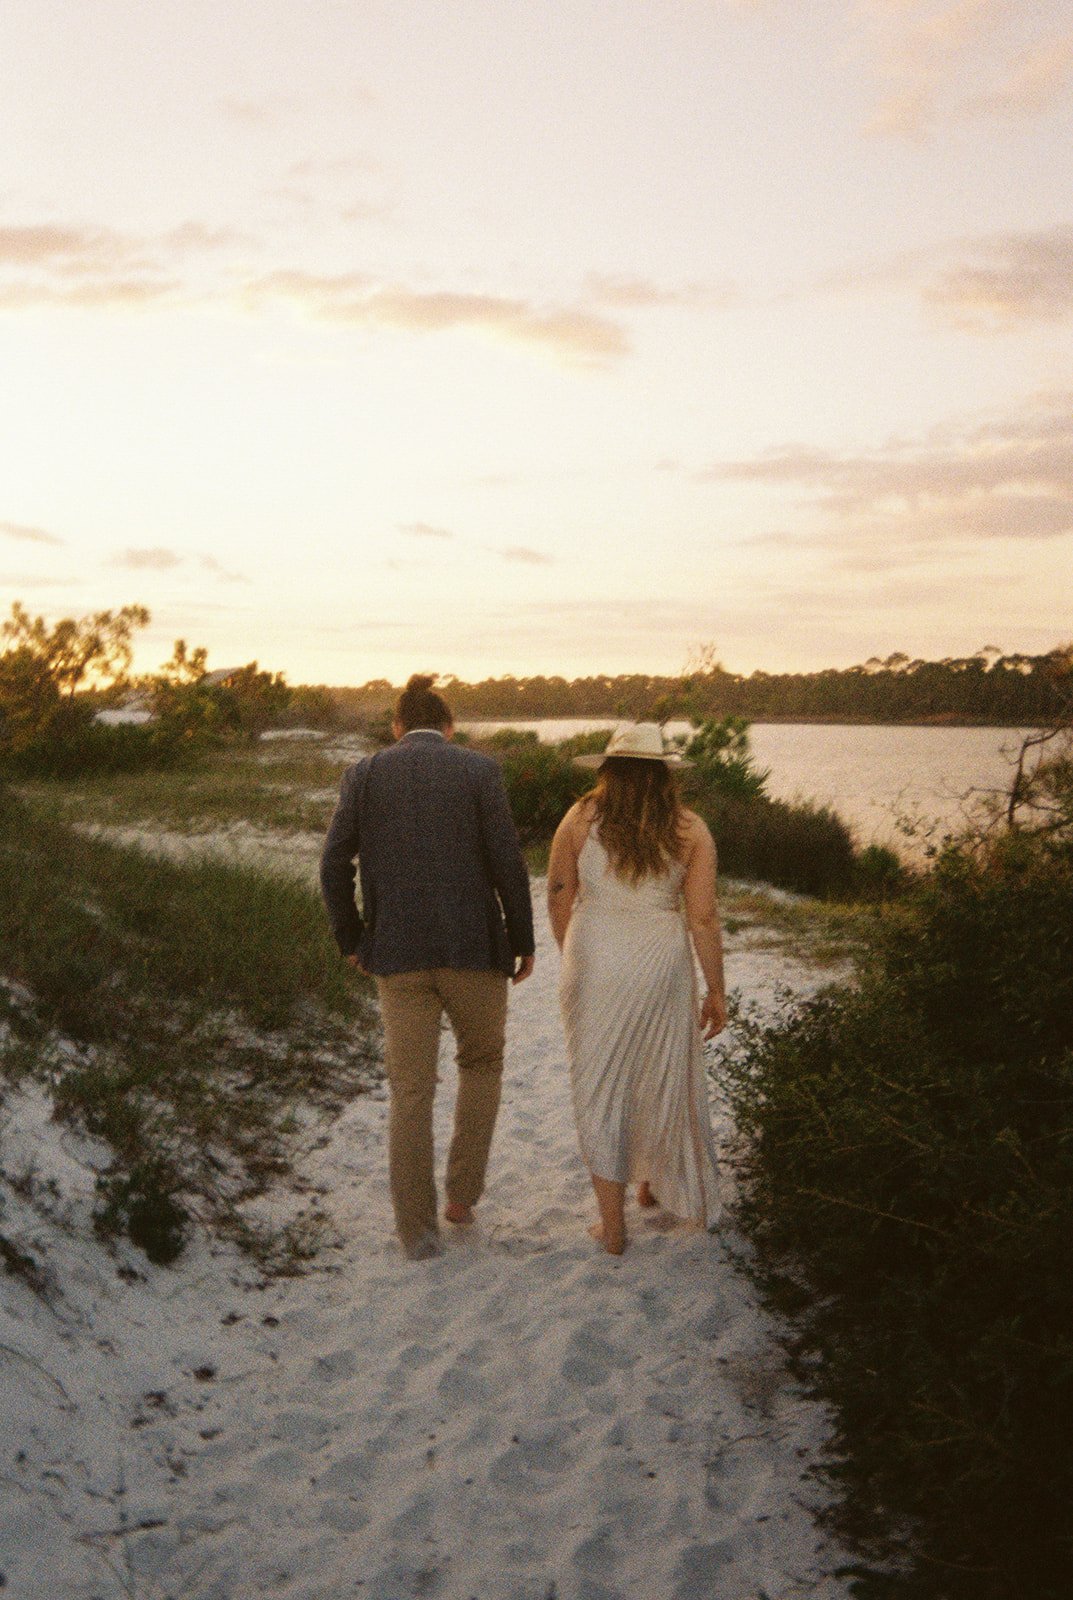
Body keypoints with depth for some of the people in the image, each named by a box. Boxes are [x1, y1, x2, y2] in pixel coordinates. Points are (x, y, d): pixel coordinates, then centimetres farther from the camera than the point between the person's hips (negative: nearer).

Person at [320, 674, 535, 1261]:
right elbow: (507, 861, -7)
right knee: (482, 1061, 23)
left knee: (410, 1091, 8)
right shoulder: (478, 769, -1)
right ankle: (462, 1192, 19)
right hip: (474, 947, -1)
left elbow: (334, 865, -1)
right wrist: (523, 941, 4)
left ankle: (418, 1230, 10)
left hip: (398, 952, 1)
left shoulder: (365, 773, 5)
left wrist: (350, 940, 12)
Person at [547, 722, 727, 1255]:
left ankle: (613, 1226, 13)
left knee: (599, 1088, 9)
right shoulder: (689, 830, -3)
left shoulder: (581, 819, -3)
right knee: (663, 1078, 22)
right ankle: (655, 1183, 42)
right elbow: (703, 918, -6)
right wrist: (716, 991, 3)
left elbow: (558, 898, 3)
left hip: (593, 965, 0)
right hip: (661, 967, 1)